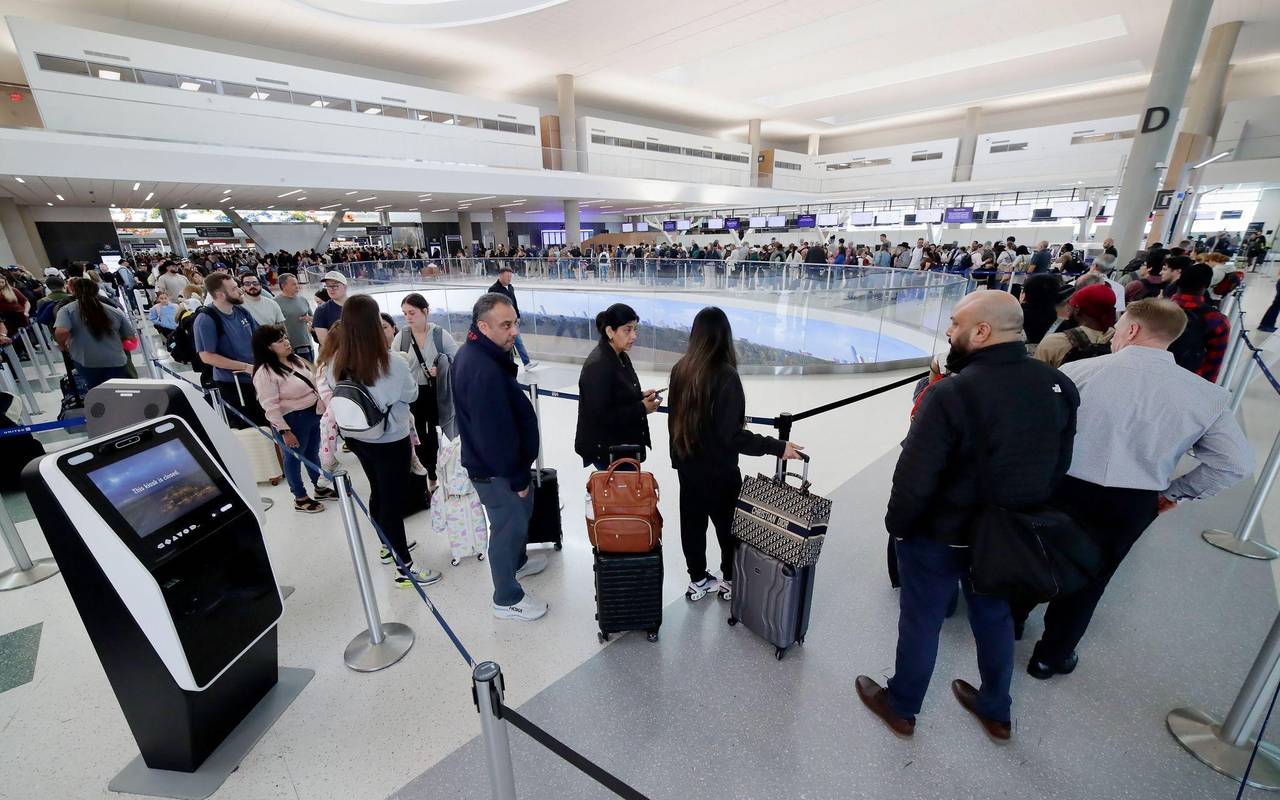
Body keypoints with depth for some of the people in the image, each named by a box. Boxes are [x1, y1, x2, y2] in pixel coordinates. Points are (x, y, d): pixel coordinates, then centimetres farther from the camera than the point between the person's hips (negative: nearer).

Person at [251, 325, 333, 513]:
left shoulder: (295, 359, 6)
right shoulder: (265, 372, -19)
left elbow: (312, 382, 16)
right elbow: (270, 406, -21)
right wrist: (284, 431, -22)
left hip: (314, 413, 8)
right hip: (292, 420, -8)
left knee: (313, 453, 20)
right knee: (294, 457, 8)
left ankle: (320, 487, 36)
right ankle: (300, 498, 22)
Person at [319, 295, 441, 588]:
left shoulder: (336, 362, -7)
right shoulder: (392, 363, -24)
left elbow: (328, 392, 6)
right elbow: (411, 394, -8)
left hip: (357, 438, 6)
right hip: (390, 441, -6)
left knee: (378, 492, 22)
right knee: (394, 500, 2)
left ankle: (388, 545, 42)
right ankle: (405, 568, 13)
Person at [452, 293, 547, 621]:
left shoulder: (473, 351, 1)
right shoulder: (485, 371, -33)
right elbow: (495, 434, -30)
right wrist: (517, 477, -17)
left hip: (489, 459, 10)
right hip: (496, 470, -10)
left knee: (520, 513, 28)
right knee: (509, 527, 8)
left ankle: (518, 562, 53)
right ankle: (507, 599, 30)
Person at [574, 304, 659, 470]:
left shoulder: (621, 357, 5)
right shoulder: (597, 366, -22)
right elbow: (600, 416, -24)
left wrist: (641, 395, -2)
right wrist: (642, 409, -20)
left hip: (624, 443, 9)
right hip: (606, 449, -9)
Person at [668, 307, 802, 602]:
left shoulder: (680, 369, -4)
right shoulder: (725, 376, -23)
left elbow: (676, 417, 6)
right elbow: (731, 436, -25)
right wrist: (777, 447, -19)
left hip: (687, 464, 6)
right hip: (718, 469, -5)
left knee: (692, 523, 17)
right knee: (728, 524, 16)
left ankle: (698, 581, 34)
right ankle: (730, 581, 34)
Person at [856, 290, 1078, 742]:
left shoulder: (952, 393, -29)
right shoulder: (1058, 385, -7)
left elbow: (915, 478, -26)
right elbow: (1059, 466, 3)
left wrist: (897, 526, -9)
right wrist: (1023, 512, 16)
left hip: (938, 538, -6)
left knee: (921, 621, 15)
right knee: (994, 617, 27)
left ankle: (901, 707, 39)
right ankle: (996, 711, 49)